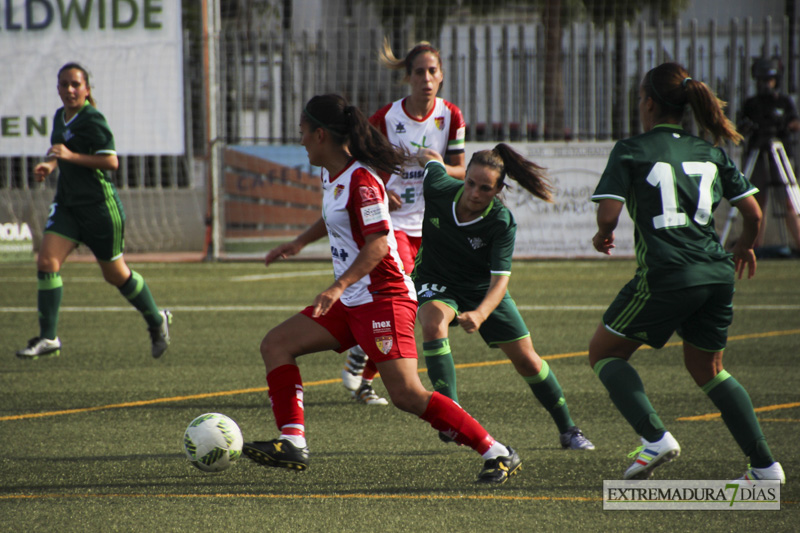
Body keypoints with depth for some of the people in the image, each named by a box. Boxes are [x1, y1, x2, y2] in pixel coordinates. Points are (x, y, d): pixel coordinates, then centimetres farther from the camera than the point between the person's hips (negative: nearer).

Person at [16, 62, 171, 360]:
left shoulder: (92, 120, -15)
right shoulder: (60, 117, 10)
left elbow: (111, 161, -20)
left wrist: (70, 156, -25)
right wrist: (50, 165, 5)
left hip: (99, 205, -7)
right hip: (68, 203, 7)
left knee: (115, 274, 6)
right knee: (47, 260, -11)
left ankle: (157, 321, 30)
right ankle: (48, 338, -11)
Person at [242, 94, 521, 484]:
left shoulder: (360, 181, -18)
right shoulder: (332, 174, 11)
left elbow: (377, 244, -26)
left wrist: (338, 287, -34)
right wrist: (299, 243, 34)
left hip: (383, 300, -10)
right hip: (352, 303, 10)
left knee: (407, 396, -19)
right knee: (275, 345, 5)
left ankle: (497, 454, -12)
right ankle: (292, 444, -2)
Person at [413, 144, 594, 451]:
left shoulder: (502, 223, -28)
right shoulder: (439, 189, -25)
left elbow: (500, 279, -34)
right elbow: (430, 158, -4)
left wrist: (481, 314, -51)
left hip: (482, 289, 0)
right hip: (436, 283, 0)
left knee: (526, 360, 0)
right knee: (434, 323, -34)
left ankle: (568, 430, 19)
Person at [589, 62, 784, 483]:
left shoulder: (630, 151, 0)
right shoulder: (711, 152, 14)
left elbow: (608, 214, -10)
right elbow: (753, 213, 11)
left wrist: (603, 236, 13)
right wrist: (745, 247, 32)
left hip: (666, 275, -6)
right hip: (718, 275, 6)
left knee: (604, 353, 14)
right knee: (708, 370, 24)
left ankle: (654, 436, -5)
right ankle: (764, 464, 15)